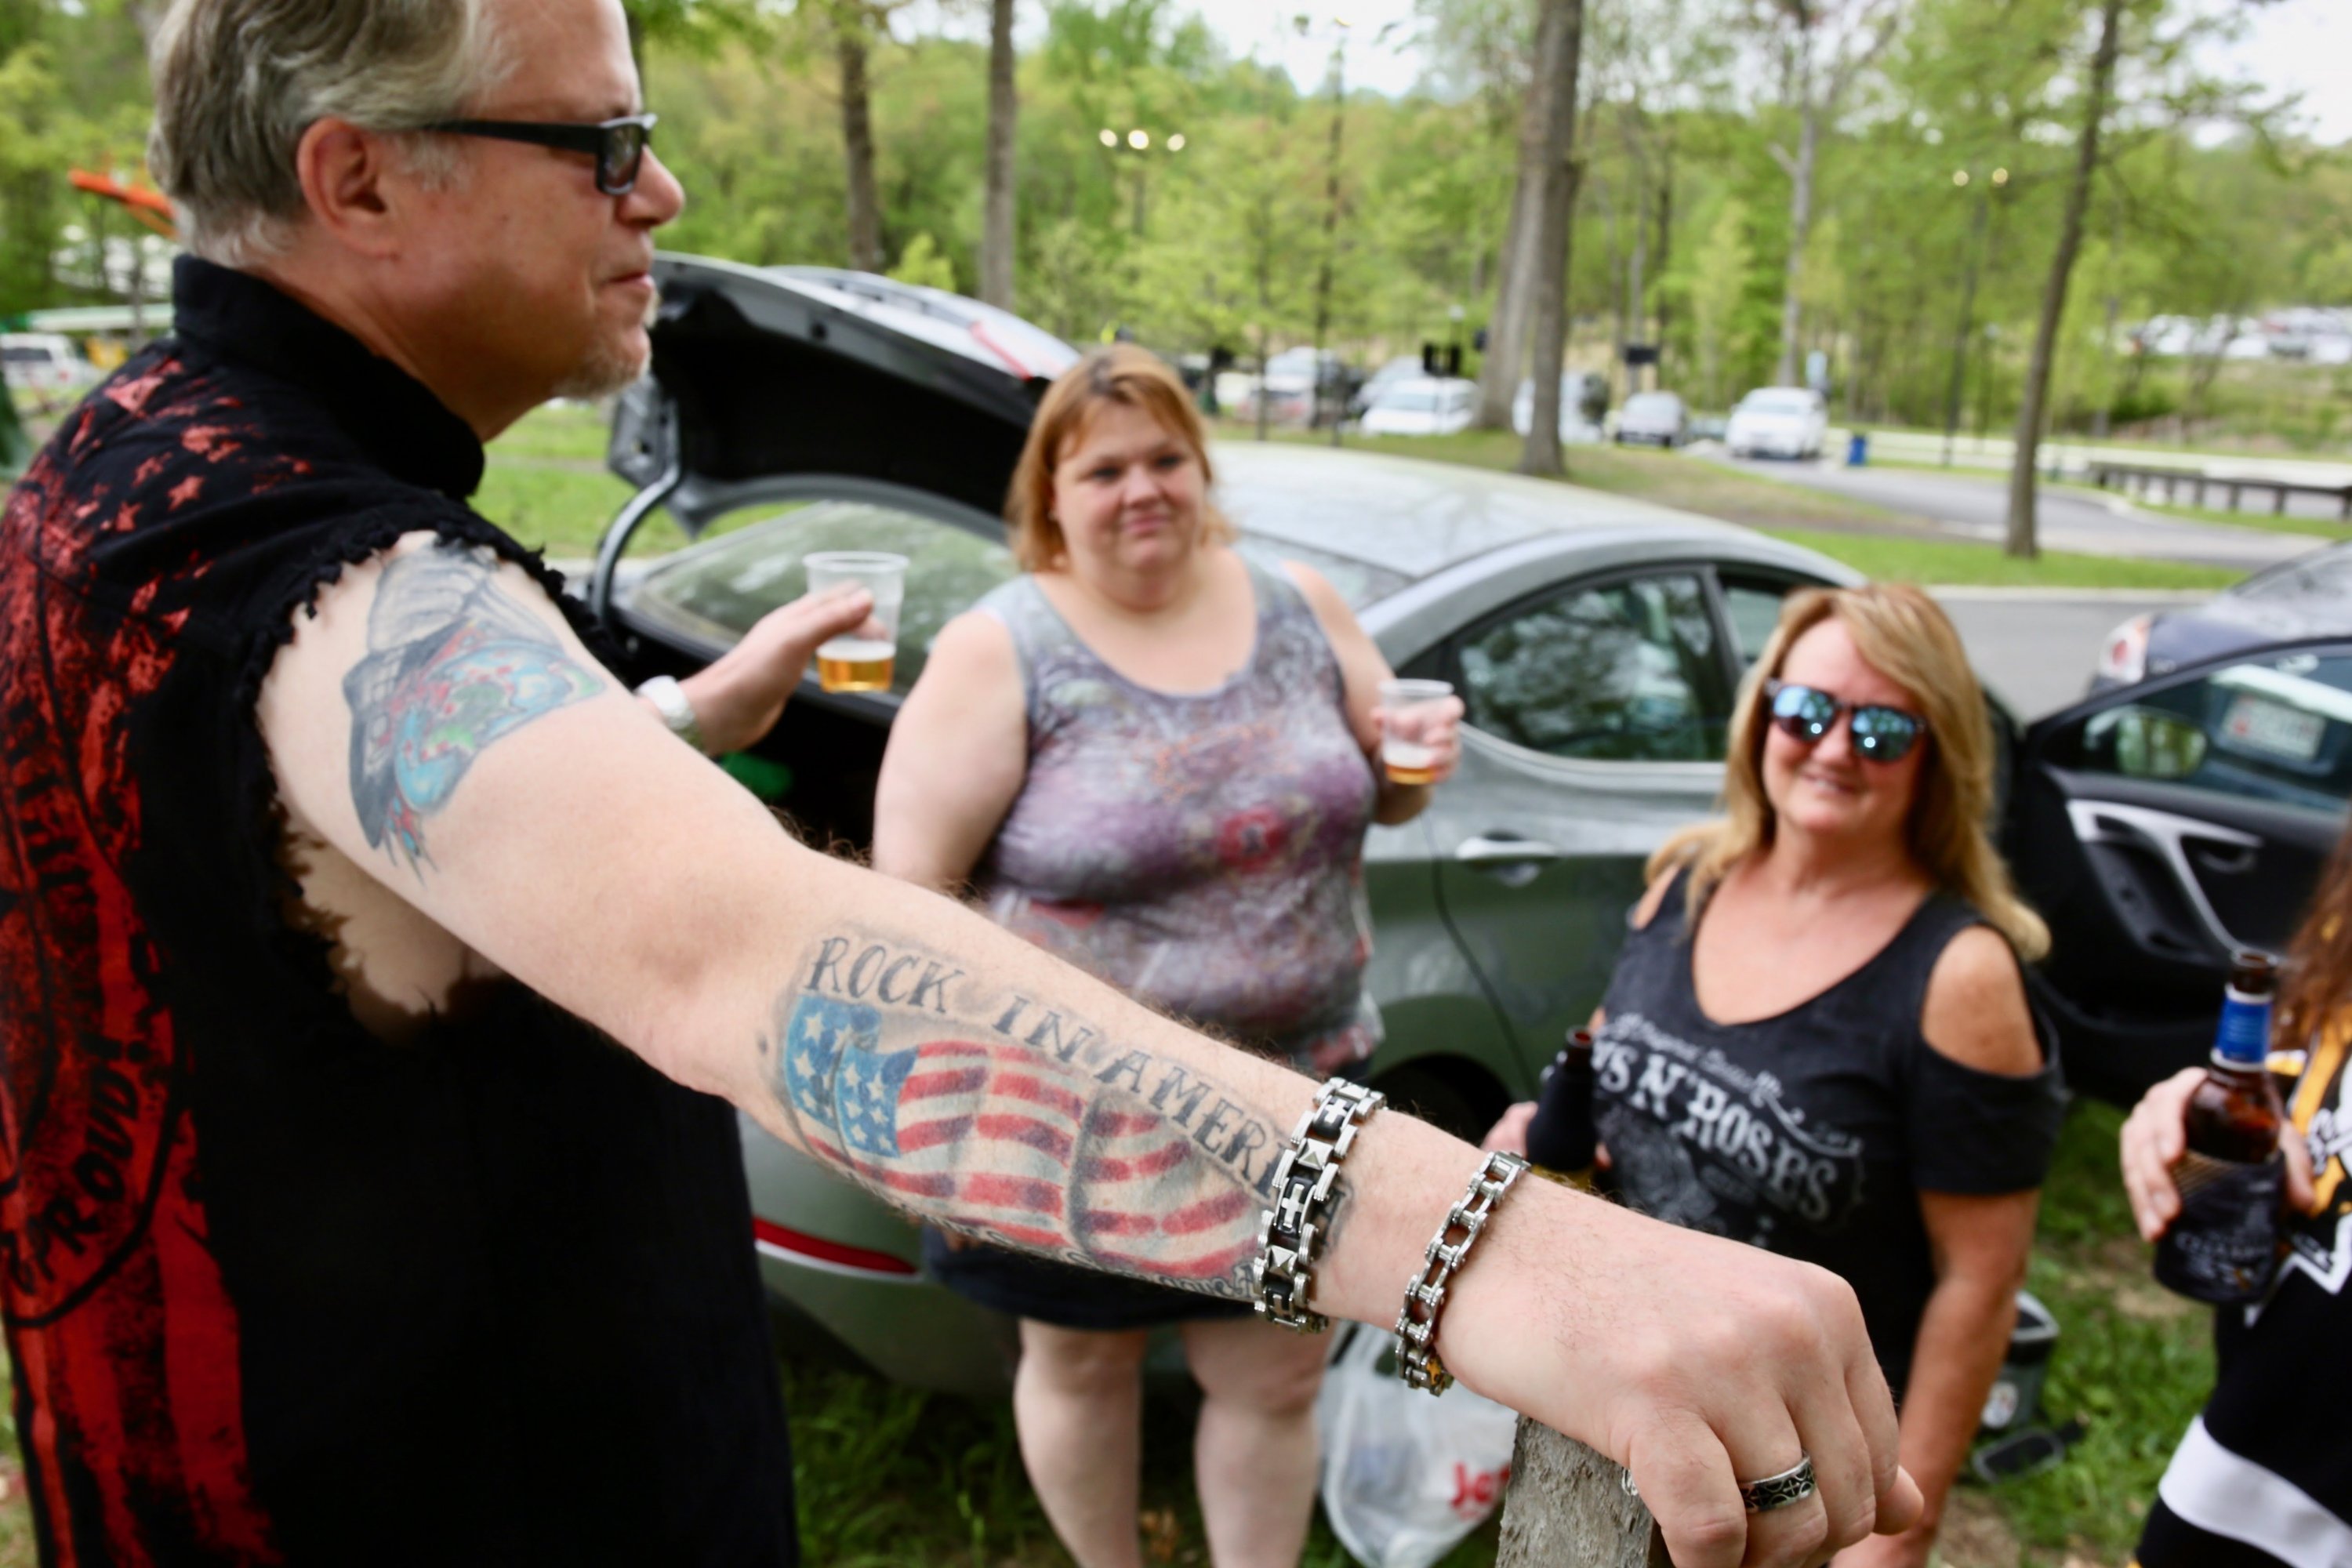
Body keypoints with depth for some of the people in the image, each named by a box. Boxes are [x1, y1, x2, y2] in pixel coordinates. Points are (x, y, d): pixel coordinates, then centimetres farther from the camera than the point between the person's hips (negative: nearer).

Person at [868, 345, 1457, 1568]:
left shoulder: (1301, 605, 2)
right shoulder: (998, 651, -11)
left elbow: (1376, 792, 13)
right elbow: (911, 884, -13)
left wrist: (1417, 760, -11)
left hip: (1294, 1088, 3)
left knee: (1278, 1377, 15)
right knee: (1082, 1365, 18)